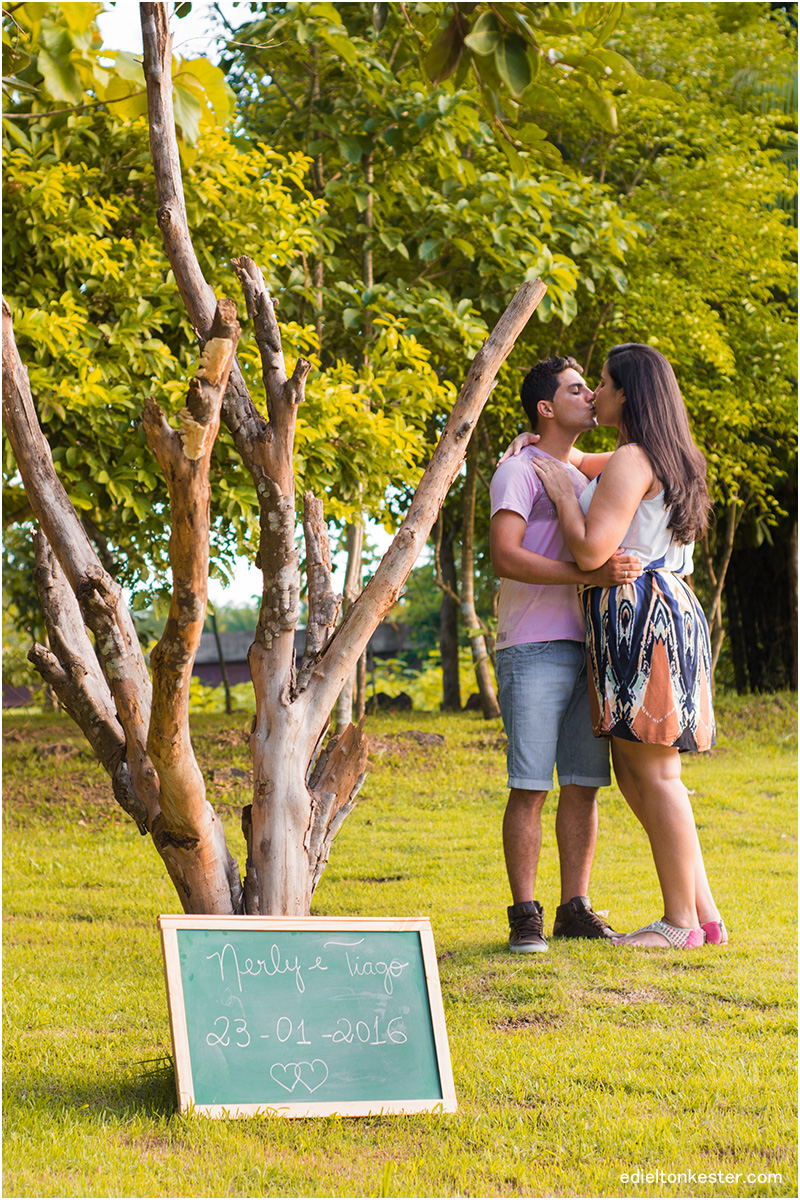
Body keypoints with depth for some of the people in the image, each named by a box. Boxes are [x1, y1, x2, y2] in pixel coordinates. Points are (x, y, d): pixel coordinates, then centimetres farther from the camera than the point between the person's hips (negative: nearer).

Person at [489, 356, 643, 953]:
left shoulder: (578, 471, 21)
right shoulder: (519, 471, -3)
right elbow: (506, 556, -17)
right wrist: (590, 575, -24)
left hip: (585, 647, 7)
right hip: (533, 650, -7)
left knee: (584, 784, 5)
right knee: (530, 786, -8)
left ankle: (575, 909, 11)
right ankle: (525, 916, -4)